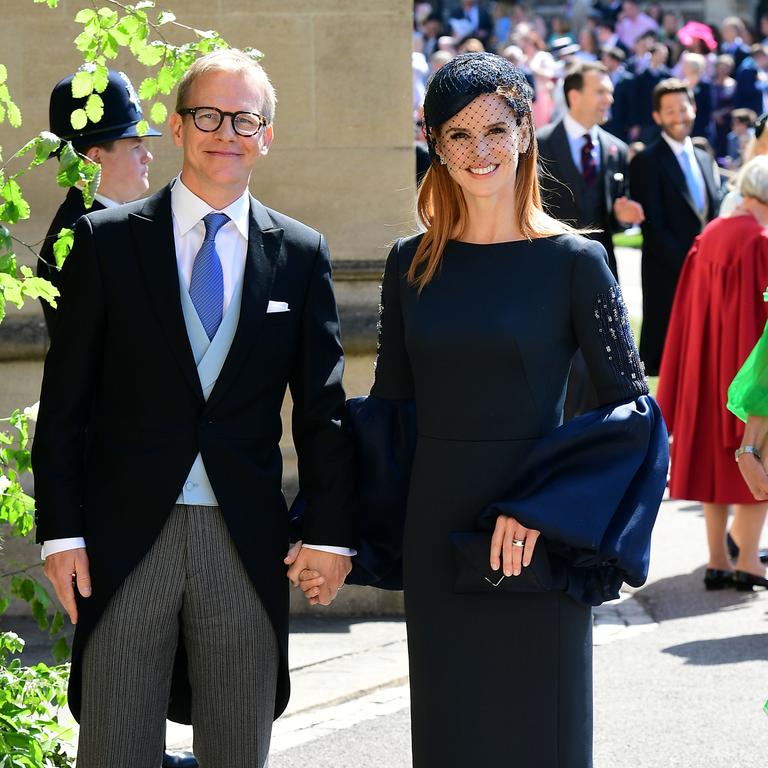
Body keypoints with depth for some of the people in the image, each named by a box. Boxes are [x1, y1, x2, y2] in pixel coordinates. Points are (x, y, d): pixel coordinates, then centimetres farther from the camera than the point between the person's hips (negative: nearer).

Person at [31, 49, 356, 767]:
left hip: (248, 543, 2)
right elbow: (65, 400, 0)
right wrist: (60, 531, -5)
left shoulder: (301, 254, 6)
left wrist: (330, 528, 0)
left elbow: (322, 406, 7)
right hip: (127, 537, -1)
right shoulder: (108, 240, 1)